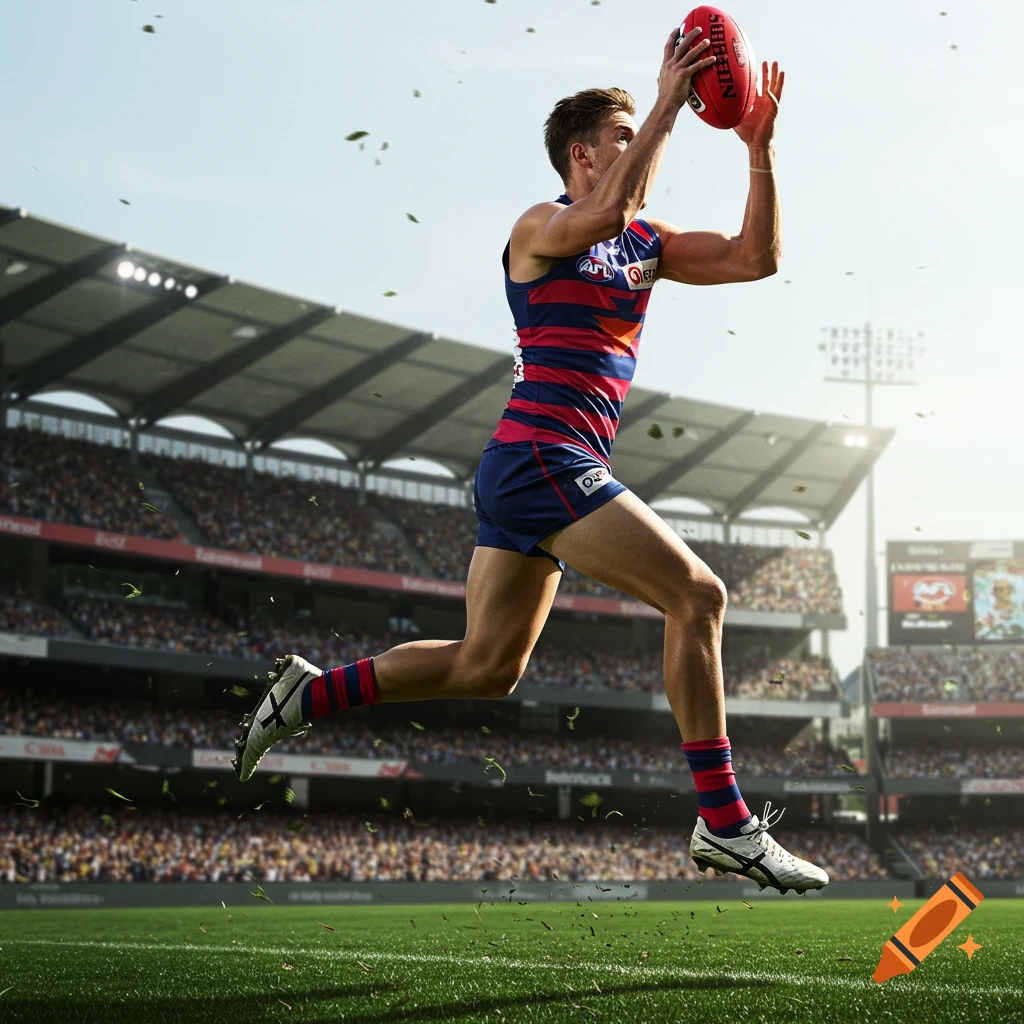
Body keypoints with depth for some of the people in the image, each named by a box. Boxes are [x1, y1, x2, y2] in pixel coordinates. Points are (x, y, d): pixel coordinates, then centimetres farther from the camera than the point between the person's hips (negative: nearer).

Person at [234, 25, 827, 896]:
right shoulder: (542, 228, -5)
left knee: (486, 667, 12)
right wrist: (670, 102, -21)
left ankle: (307, 694, 19)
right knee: (696, 596, -13)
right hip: (542, 457, -9)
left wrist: (760, 149, 3)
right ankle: (726, 825, -11)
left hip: (526, 476, 9)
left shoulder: (648, 243, 18)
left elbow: (756, 259, 13)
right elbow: (607, 211, -28)